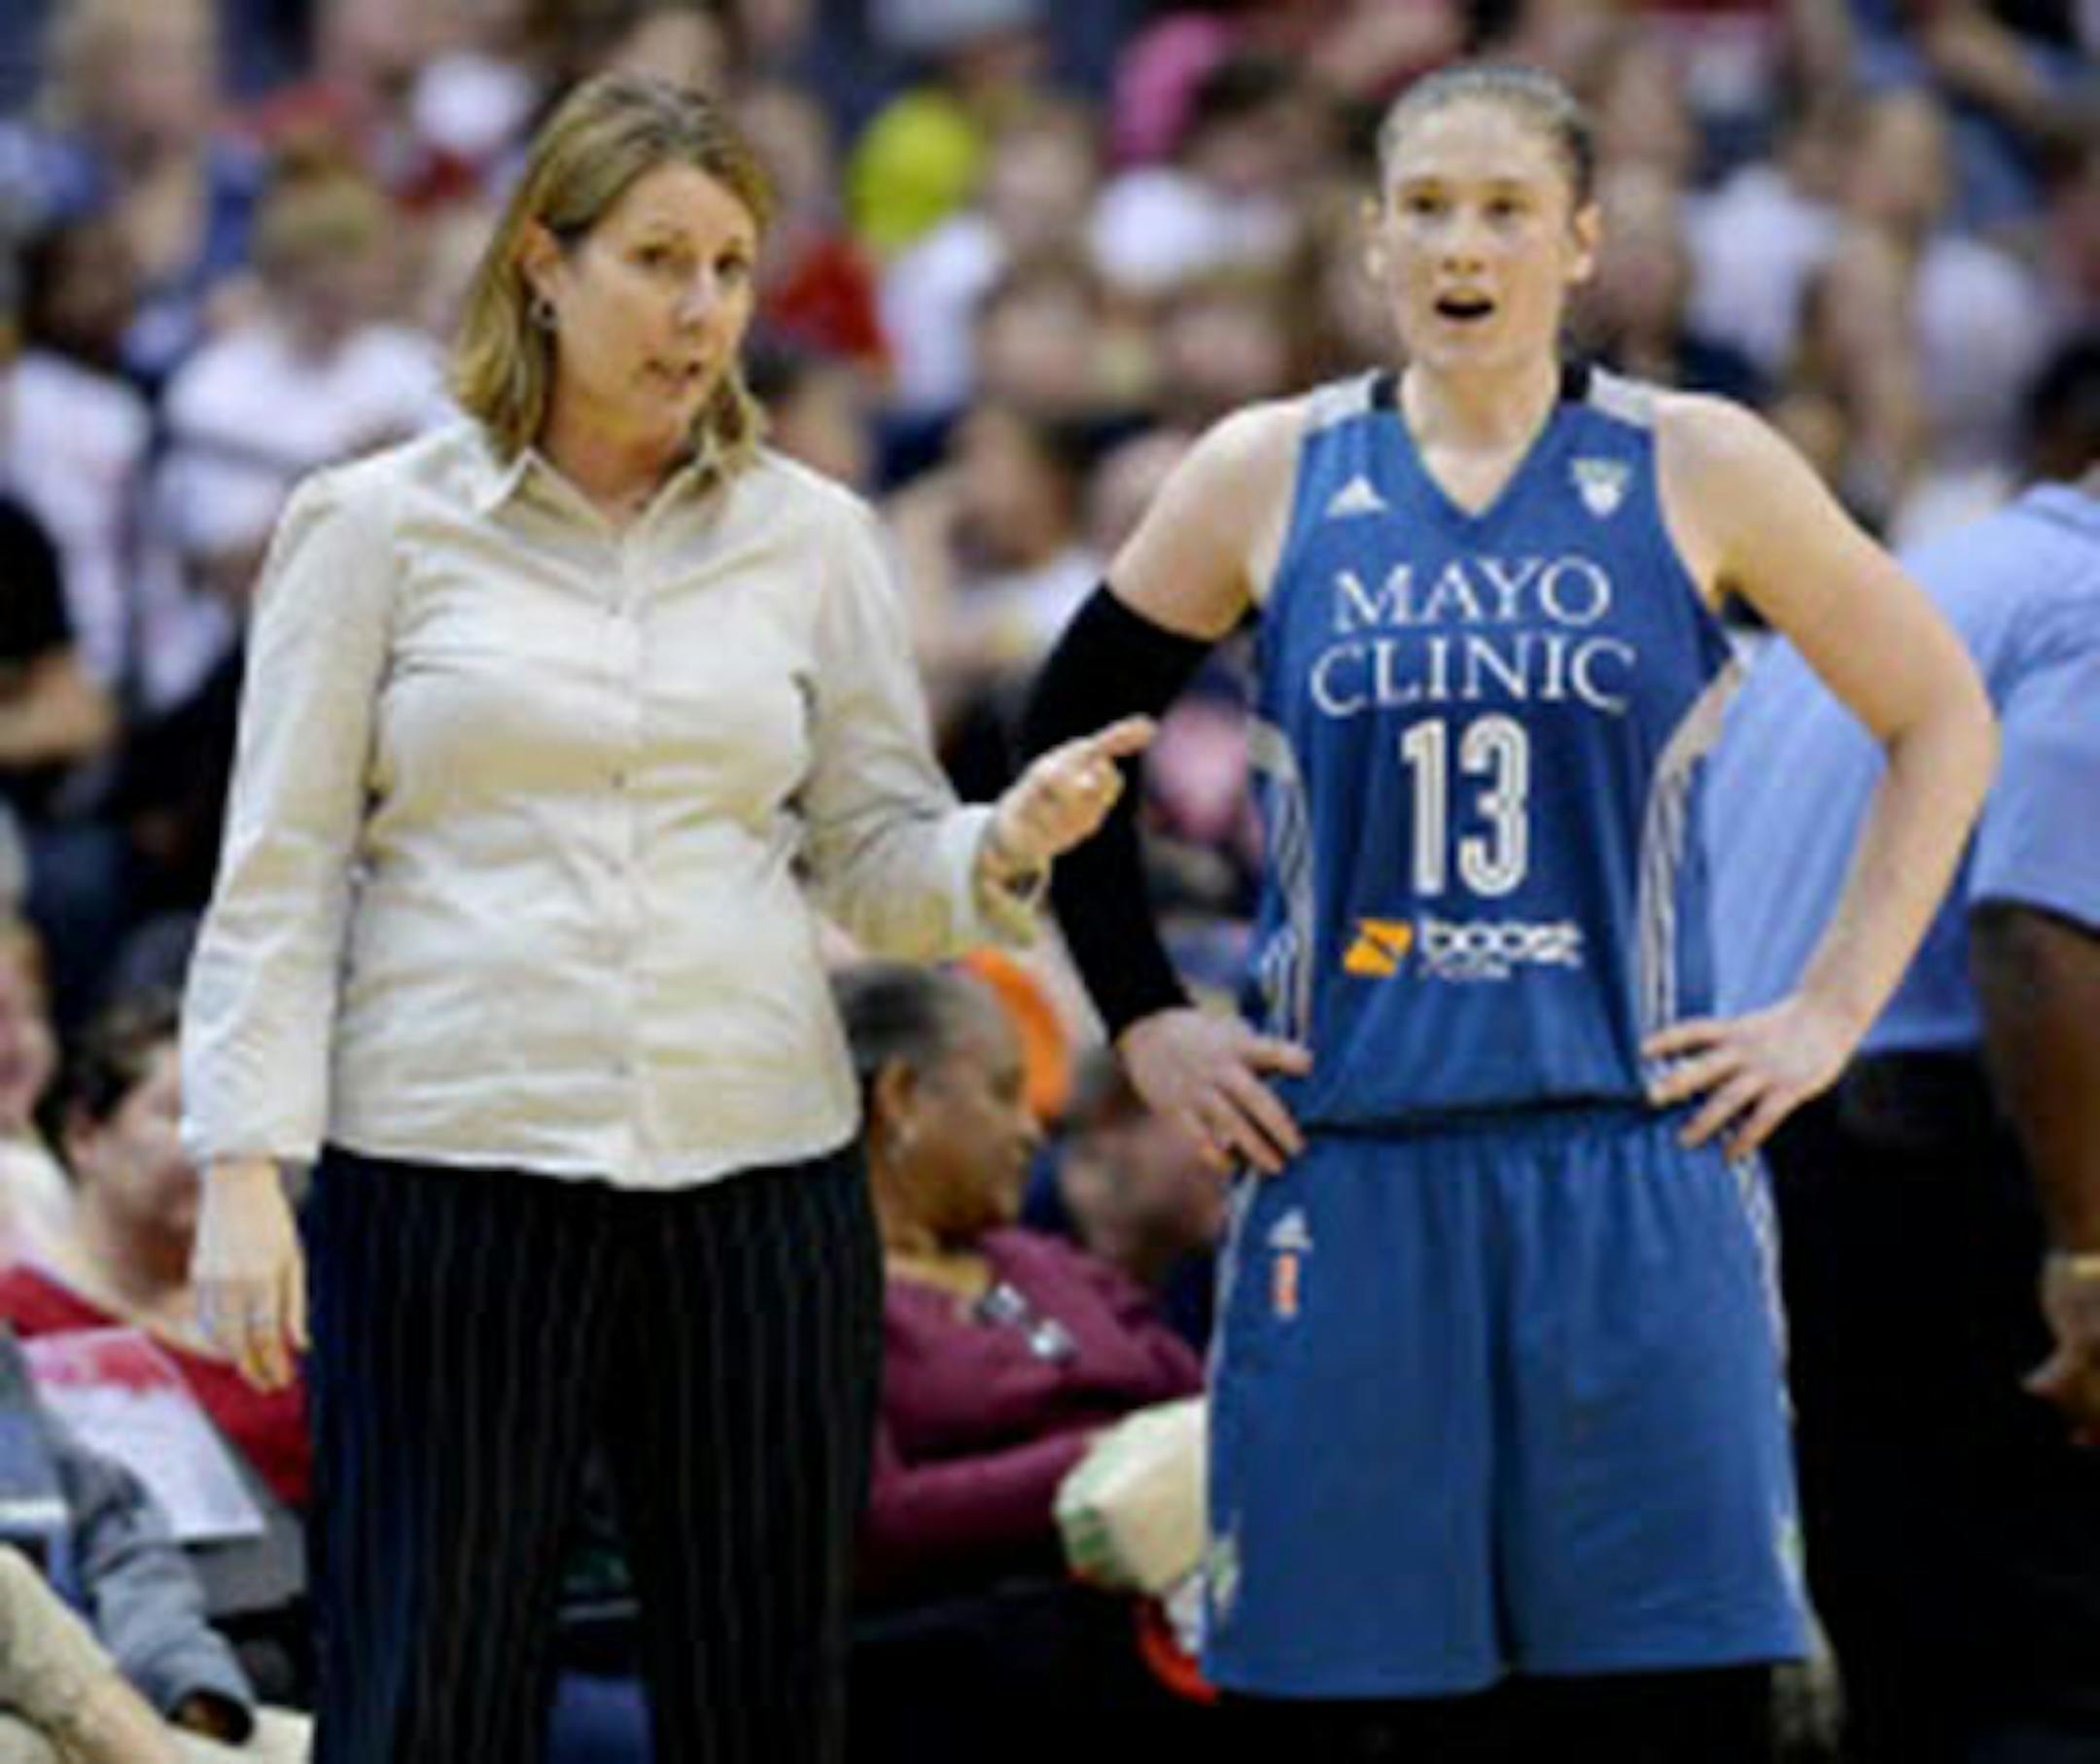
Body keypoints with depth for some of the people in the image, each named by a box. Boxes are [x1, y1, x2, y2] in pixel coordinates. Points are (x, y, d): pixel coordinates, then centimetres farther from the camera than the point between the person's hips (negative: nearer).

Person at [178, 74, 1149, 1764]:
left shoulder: (811, 537, 9)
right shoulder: (376, 526, 2)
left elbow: (876, 860, 11)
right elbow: (279, 874, 1)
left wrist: (1000, 851, -11)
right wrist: (246, 1166, -7)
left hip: (757, 1179, 3)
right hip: (450, 1173, -3)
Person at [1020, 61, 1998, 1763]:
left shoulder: (1696, 473, 4)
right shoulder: (1266, 478, 7)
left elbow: (1941, 722, 11)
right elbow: (1068, 732, 18)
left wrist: (1832, 1013, 4)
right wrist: (1146, 1024, 10)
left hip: (1632, 1168, -1)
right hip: (1346, 1165, 1)